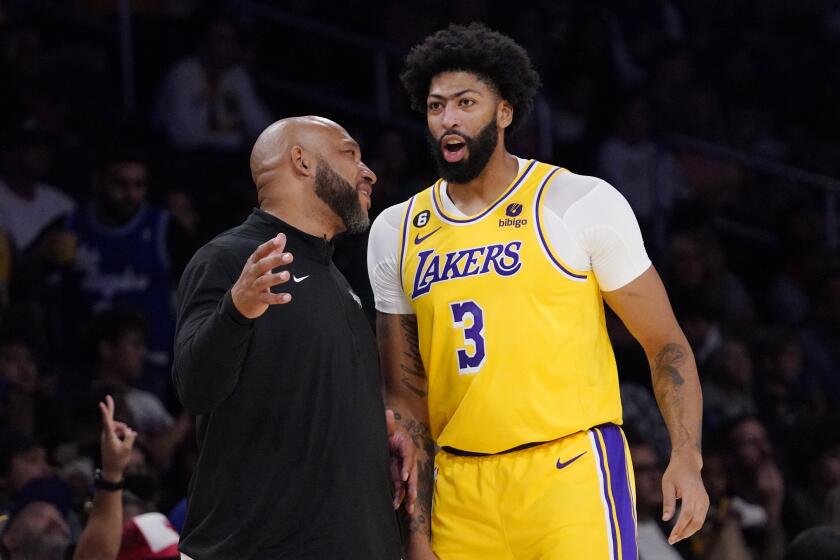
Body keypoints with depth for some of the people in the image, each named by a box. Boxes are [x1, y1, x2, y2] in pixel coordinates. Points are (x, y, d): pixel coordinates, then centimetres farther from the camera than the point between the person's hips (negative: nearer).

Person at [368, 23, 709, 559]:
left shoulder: (582, 204, -1)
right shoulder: (396, 234, 10)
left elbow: (666, 343, 1)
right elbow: (406, 393, 13)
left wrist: (687, 458, -11)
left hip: (571, 472, -4)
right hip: (460, 490, 4)